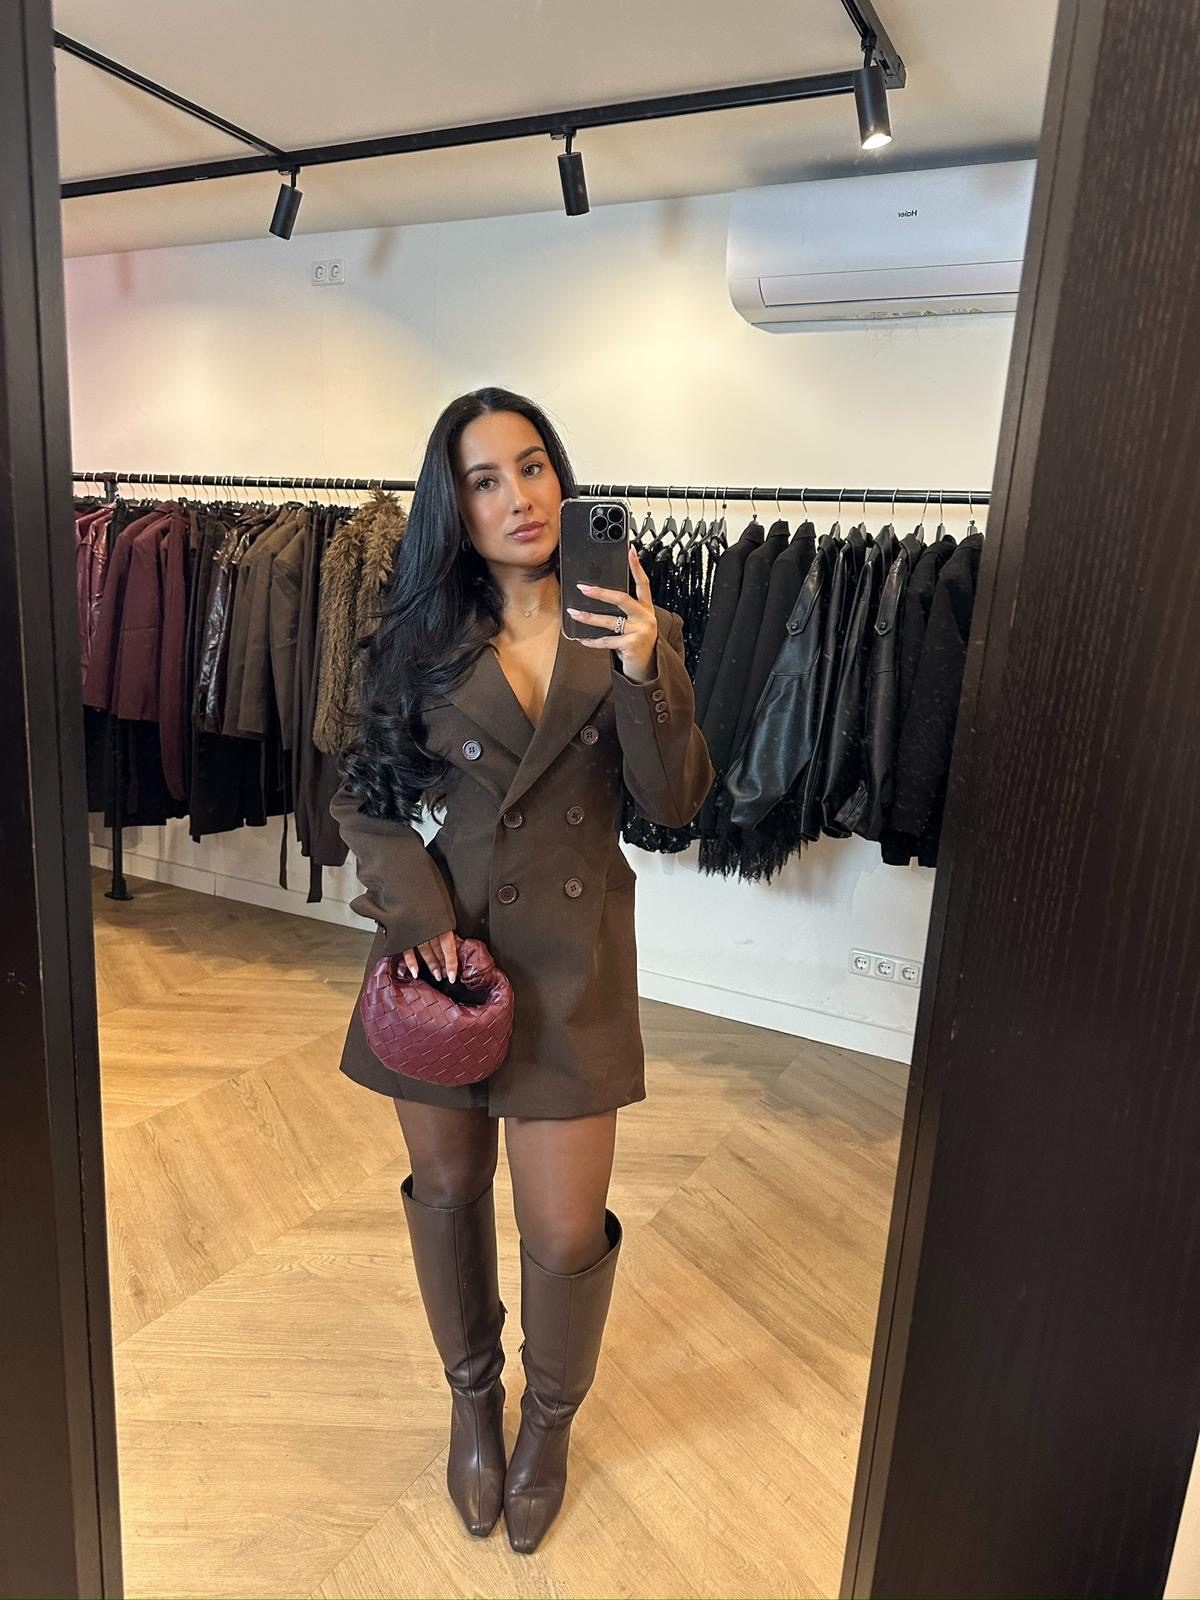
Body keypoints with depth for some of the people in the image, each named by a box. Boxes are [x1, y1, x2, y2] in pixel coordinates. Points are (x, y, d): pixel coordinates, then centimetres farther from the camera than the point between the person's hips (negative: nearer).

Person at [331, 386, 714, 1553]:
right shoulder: (422, 630, 1)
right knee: (448, 1190, 17)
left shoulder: (624, 625, 0)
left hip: (570, 960, -1)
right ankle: (472, 1394, 47)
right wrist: (418, 910, -12)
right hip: (441, 945, 1)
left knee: (567, 1234, 5)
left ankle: (549, 1417, 39)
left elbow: (674, 803, -5)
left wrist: (644, 671, -19)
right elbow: (362, 797, 2)